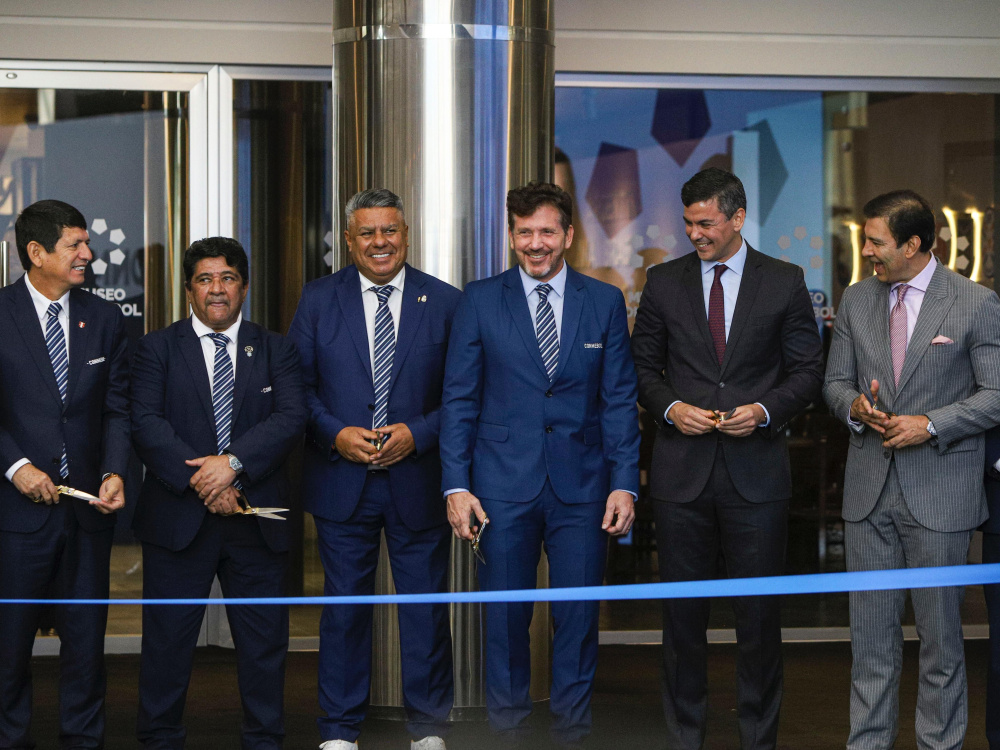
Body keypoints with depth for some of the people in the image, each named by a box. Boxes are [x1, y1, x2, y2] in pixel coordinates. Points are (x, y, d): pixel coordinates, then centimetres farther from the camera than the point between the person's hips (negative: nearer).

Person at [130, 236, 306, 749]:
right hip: (177, 520, -1)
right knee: (166, 642, 3)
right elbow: (146, 423, -5)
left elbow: (291, 419, -3)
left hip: (256, 522, 1)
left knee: (264, 643, 5)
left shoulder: (275, 351, 11)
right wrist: (201, 483, -16)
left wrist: (233, 462, -18)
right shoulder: (157, 348, 7)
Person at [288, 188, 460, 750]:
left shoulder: (445, 302, 2)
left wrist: (417, 434, -14)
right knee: (345, 606, 8)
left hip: (418, 480, 0)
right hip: (341, 480, 1)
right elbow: (298, 386, 3)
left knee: (426, 606, 6)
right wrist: (335, 434, -12)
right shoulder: (318, 300, 5)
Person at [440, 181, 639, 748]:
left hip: (582, 485, 1)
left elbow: (620, 400, 5)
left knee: (579, 616, 4)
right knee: (505, 617, 5)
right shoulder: (481, 301, 3)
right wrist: (456, 485, -4)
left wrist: (625, 483, -3)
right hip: (504, 487, 0)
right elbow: (459, 399, 3)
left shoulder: (606, 302, 6)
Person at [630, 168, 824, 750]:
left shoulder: (785, 282, 3)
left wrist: (765, 410, -12)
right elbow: (644, 367, 12)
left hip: (757, 471, -1)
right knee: (683, 611, 7)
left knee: (760, 613, 4)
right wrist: (671, 408, -7)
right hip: (683, 468, 1)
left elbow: (808, 371, 5)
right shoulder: (663, 282, 7)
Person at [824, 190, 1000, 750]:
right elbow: (837, 380, 15)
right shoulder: (857, 300, 9)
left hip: (940, 491, -4)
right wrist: (855, 406, -8)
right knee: (872, 633, 8)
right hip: (870, 489, 4)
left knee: (940, 633, 5)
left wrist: (931, 424, -17)